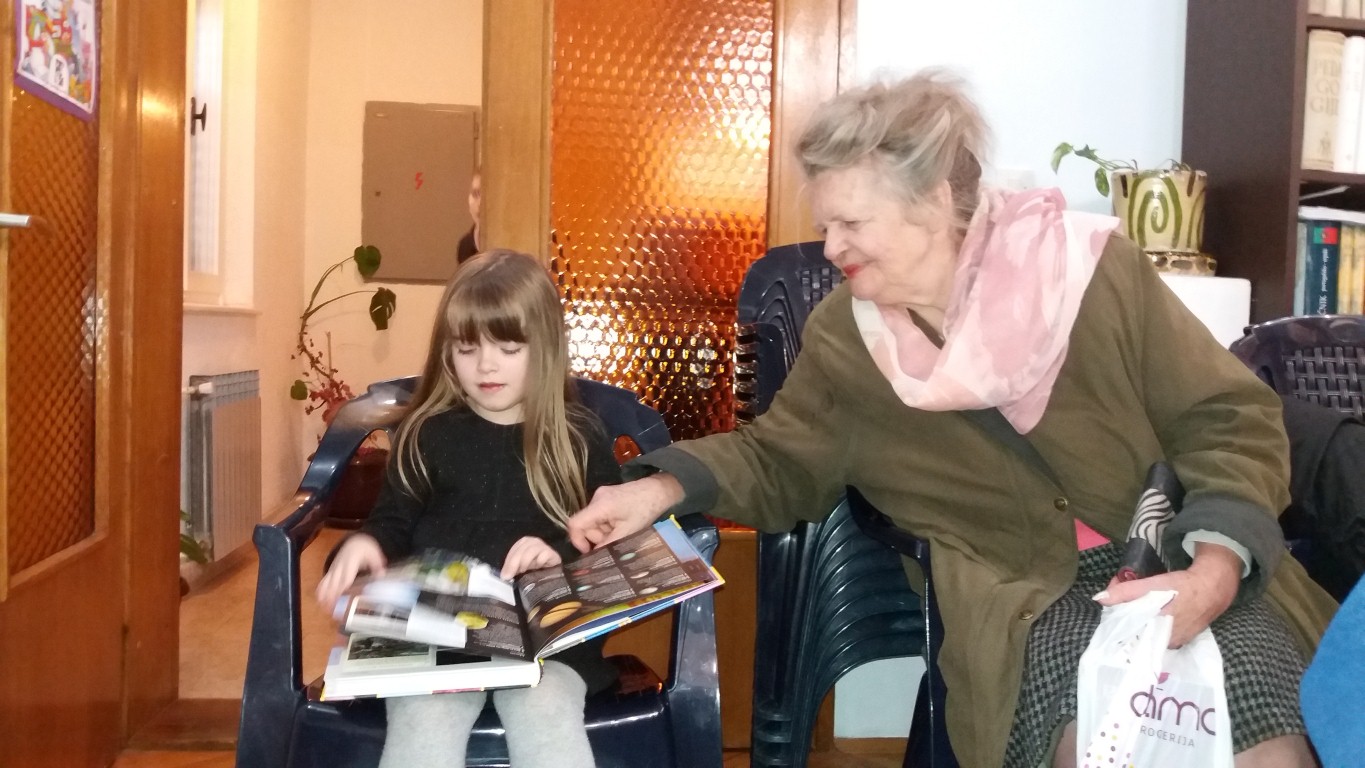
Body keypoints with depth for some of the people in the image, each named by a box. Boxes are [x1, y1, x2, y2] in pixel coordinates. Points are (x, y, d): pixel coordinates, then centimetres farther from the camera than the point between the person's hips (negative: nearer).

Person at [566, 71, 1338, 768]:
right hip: (1030, 594, 0)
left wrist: (1214, 572, -18)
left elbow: (1230, 422, -2)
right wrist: (665, 487, -4)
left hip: (1182, 566, 0)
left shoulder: (1089, 266, -7)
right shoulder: (841, 338, 1)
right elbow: (781, 458, 14)